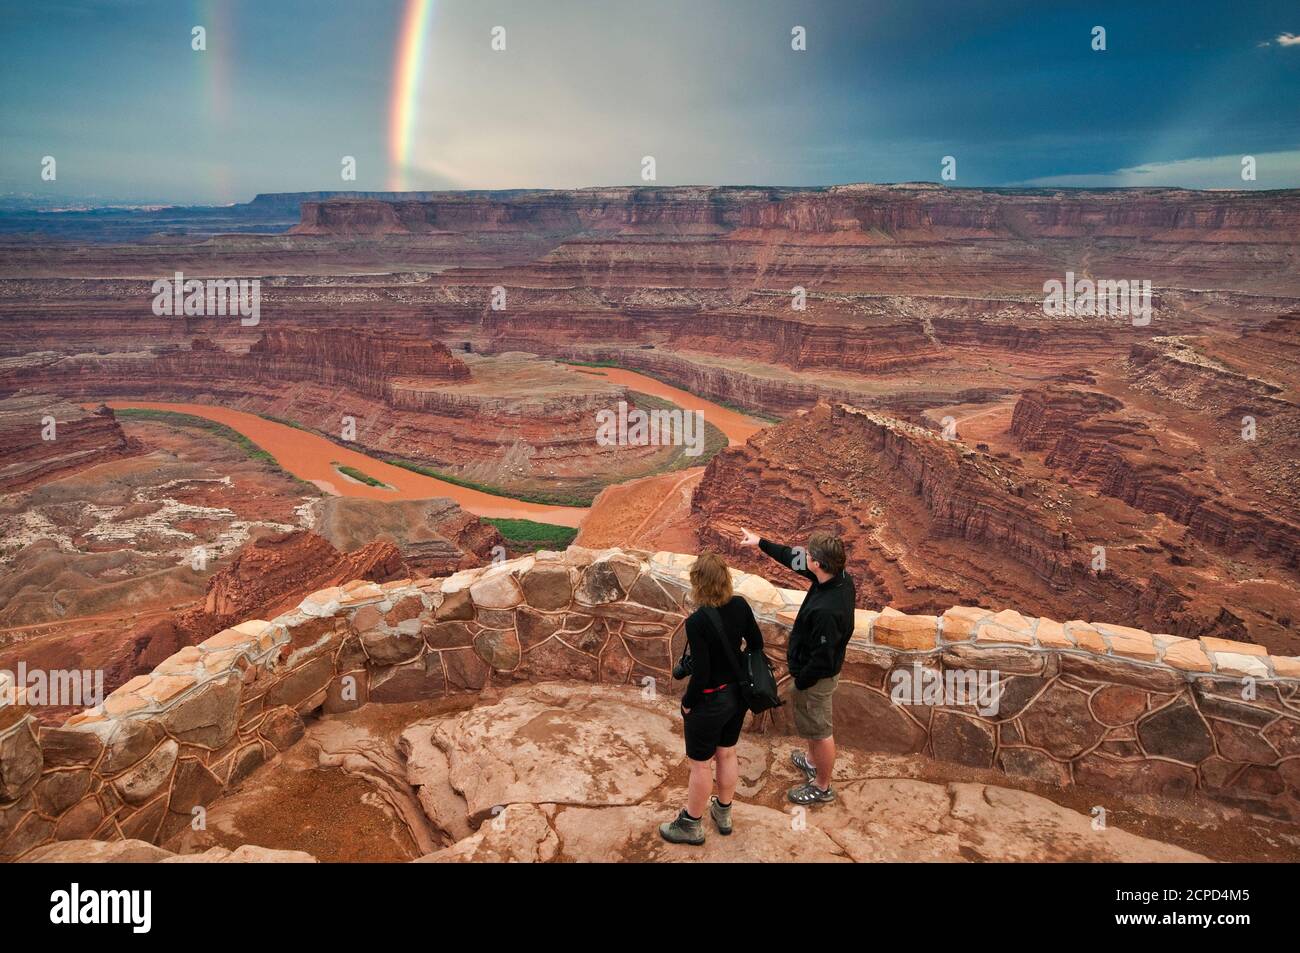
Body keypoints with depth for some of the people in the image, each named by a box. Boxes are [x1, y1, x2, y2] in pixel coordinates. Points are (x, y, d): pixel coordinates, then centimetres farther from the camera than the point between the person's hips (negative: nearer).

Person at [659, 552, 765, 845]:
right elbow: (757, 645, 2)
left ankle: (691, 825, 34)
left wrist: (686, 705, -9)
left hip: (710, 702, -6)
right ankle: (723, 814, 46)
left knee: (700, 764, 14)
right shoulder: (740, 606, -11)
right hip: (737, 694, 6)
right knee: (727, 754, 25)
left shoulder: (697, 621, -30)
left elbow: (700, 674, -26)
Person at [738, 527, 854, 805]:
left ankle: (822, 787, 35)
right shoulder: (840, 577, -13)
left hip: (817, 677, -9)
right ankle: (813, 761, 55)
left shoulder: (826, 610, -40)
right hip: (817, 669, 9)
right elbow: (794, 558, 2)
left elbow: (822, 659, -30)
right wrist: (760, 543, 9)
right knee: (813, 723, 31)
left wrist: (801, 682, -13)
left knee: (820, 730, 13)